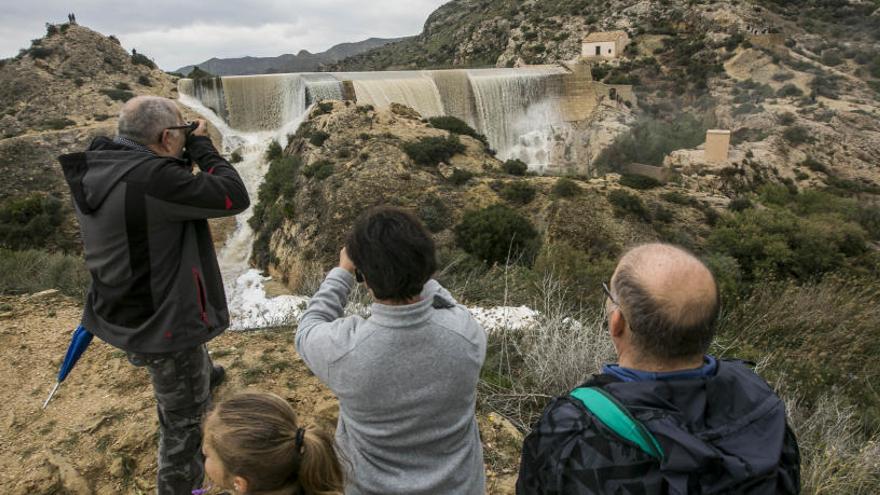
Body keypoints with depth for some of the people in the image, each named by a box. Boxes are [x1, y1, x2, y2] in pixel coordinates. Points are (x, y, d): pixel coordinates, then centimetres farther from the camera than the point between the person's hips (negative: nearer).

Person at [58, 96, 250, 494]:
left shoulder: (95, 168, -4)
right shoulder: (153, 177, -31)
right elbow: (233, 197, -26)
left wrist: (186, 158, 1)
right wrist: (201, 147, -13)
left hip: (124, 312, 10)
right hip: (163, 322, -10)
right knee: (184, 417, 11)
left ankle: (204, 375, 71)